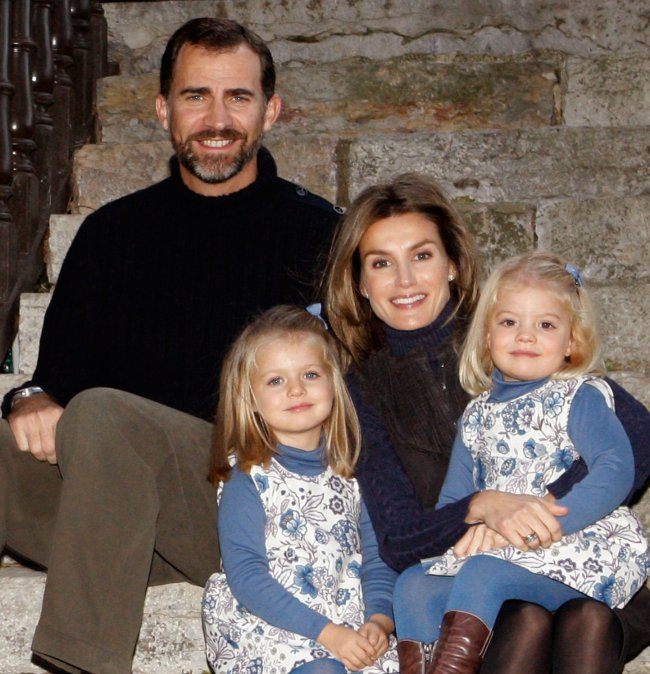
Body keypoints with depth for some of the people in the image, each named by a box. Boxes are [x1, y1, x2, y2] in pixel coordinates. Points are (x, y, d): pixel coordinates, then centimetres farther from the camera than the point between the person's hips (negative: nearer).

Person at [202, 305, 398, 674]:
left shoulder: (347, 475, 10)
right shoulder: (248, 480, -5)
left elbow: (374, 558, 11)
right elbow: (246, 576, -12)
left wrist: (380, 621, -9)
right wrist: (326, 632, -19)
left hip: (352, 630, 5)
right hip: (268, 629, -5)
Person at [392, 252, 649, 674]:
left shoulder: (580, 397, -1)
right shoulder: (478, 413, 17)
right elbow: (452, 500, 20)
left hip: (585, 558, -6)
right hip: (498, 555, 7)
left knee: (484, 575, -29)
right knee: (414, 584, -10)